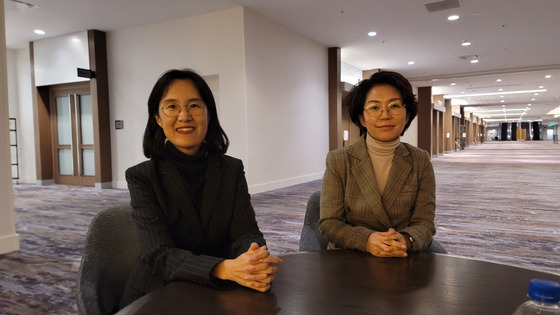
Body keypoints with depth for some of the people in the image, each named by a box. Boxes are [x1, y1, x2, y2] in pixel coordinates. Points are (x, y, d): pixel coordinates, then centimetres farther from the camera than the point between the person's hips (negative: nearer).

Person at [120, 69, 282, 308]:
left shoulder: (233, 169, 2)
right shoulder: (141, 177, -7)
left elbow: (246, 233, -5)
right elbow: (160, 254, -15)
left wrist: (258, 262, -28)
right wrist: (225, 269, -32)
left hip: (219, 295, 2)